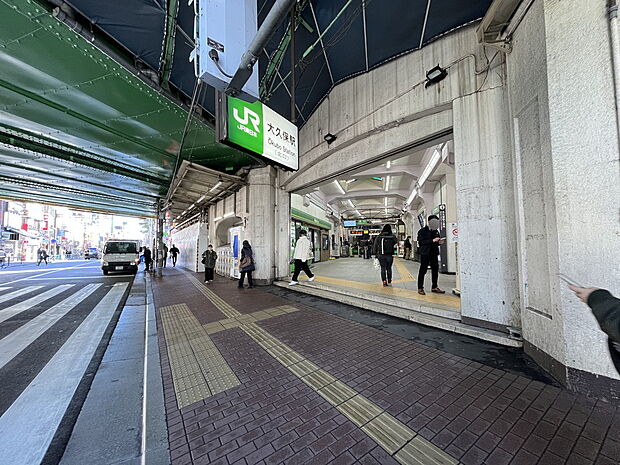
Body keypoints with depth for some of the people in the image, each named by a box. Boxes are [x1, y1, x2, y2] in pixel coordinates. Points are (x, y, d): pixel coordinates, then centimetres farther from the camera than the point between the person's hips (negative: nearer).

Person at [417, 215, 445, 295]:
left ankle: (434, 287, 23)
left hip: (434, 253, 7)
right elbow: (421, 242, -17)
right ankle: (420, 288, 5)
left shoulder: (436, 231, 14)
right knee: (423, 271, -2)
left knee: (435, 270, 10)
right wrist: (432, 240, -22)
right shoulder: (422, 231, -6)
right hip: (425, 254, -6)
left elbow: (437, 242, 23)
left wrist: (439, 242, 0)